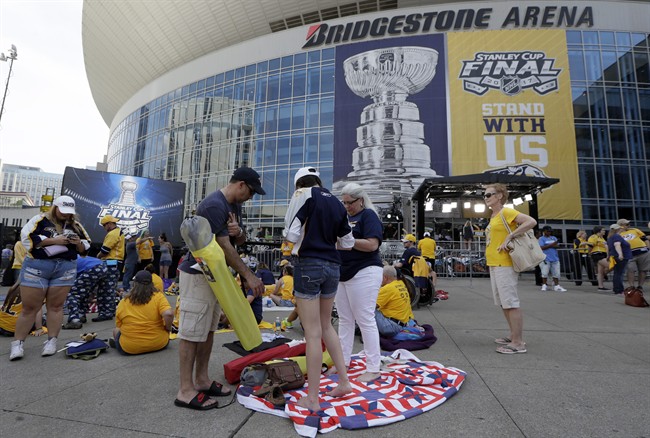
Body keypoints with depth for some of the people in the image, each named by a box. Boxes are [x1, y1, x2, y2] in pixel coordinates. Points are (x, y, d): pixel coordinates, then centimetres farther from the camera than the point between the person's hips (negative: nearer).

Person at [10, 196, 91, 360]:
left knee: (56, 306, 6)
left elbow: (86, 247, 14)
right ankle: (18, 343, 17)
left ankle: (51, 341, 15)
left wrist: (79, 243, -8)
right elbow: (27, 238, -12)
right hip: (37, 267, -3)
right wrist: (54, 240, -18)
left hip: (65, 268, 3)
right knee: (29, 307, 3)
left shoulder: (75, 225, 11)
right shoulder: (40, 220, 0)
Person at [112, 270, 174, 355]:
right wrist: (168, 328, -8)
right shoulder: (158, 297, -12)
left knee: (115, 330, 31)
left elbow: (119, 326, 6)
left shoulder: (122, 303, -5)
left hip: (129, 348, 2)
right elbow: (169, 314, -26)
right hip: (159, 344, -1)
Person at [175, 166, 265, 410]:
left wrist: (238, 231, -13)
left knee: (208, 329, 14)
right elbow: (224, 246, -24)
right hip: (198, 275, -9)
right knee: (192, 331, -2)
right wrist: (249, 276, -21)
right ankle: (185, 391, 9)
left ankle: (201, 380, 25)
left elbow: (240, 241, 12)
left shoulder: (234, 205, 8)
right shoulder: (214, 205, -21)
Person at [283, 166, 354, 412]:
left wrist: (287, 235, 11)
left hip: (308, 264, -6)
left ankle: (312, 399, 14)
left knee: (313, 333, 1)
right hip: (332, 266, 6)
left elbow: (291, 235, -11)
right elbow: (348, 242, 15)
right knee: (326, 326, 22)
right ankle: (344, 381, 29)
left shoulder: (303, 194, -4)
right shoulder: (337, 204, 12)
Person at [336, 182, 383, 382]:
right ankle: (343, 361, 24)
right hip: (343, 273, 8)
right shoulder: (346, 217, 17)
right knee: (344, 319, 12)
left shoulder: (368, 215, -6)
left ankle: (373, 369, 8)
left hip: (363, 274, -8)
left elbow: (372, 244, -18)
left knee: (365, 320, -3)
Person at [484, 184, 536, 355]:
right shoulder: (494, 216, 17)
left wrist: (510, 237, -21)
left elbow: (531, 221, -20)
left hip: (505, 264, -10)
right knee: (504, 303, 15)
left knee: (511, 303, -6)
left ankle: (518, 343, 1)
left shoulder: (506, 212, -9)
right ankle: (514, 336, 26)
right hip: (494, 264, 10)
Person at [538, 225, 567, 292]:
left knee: (556, 273, 6)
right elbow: (542, 247, -10)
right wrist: (551, 245, -14)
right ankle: (544, 285, 8)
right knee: (545, 273, -3)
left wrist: (548, 246, -12)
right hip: (546, 259, -4)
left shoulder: (554, 238, 15)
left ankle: (556, 286, 15)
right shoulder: (541, 238, 1)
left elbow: (556, 246, 3)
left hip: (555, 258, 5)